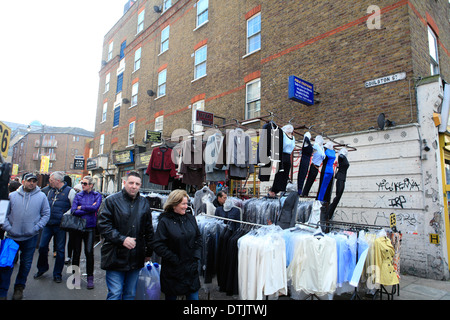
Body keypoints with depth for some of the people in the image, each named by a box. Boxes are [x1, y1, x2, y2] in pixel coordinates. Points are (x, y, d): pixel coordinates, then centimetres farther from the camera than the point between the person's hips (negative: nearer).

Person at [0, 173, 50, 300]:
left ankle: (19, 287, 32)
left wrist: (36, 227, -8)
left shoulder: (41, 196, 1)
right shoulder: (12, 195, 3)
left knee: (26, 264, 12)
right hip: (12, 236, 0)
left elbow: (46, 214, 2)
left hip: (30, 237, 0)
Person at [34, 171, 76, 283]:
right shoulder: (51, 191, 13)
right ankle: (42, 268, 32)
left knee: (60, 250, 4)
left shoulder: (69, 191, -6)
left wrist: (64, 216, -15)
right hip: (48, 224, 5)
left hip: (60, 225, -5)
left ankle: (57, 274, 18)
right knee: (42, 246, 8)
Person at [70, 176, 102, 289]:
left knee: (89, 252, -2)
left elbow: (95, 207, -16)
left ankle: (90, 278, 11)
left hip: (90, 228, -2)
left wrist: (81, 207, -7)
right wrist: (89, 209, -10)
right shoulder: (78, 195, 7)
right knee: (76, 252, 11)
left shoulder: (97, 195, 4)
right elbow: (74, 211, -6)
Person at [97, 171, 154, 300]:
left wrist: (149, 252, 14)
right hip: (115, 258, -4)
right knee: (115, 294, 1)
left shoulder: (144, 203, 8)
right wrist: (122, 239, -20)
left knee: (130, 294, 15)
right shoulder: (112, 200, -5)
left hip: (136, 259, 4)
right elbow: (103, 225, -10)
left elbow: (149, 230, 14)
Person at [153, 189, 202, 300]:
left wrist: (196, 257, 2)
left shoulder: (191, 219, 4)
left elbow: (198, 238, 13)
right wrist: (175, 259, -15)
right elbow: (158, 246, -15)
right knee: (171, 296, 14)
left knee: (194, 296, 10)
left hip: (191, 268, 4)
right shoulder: (164, 221, -11)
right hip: (173, 270, -4)